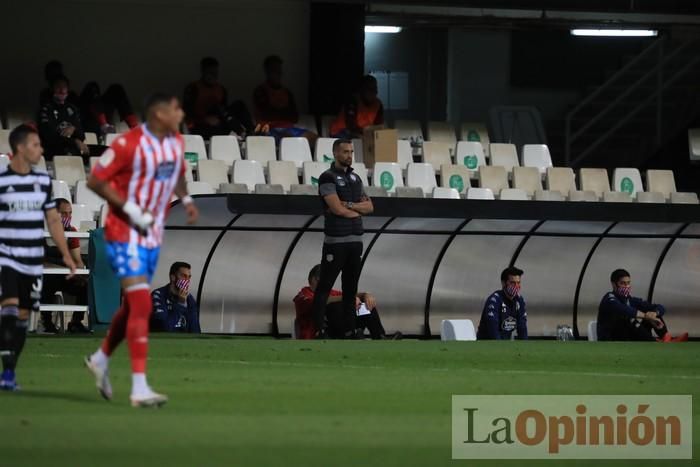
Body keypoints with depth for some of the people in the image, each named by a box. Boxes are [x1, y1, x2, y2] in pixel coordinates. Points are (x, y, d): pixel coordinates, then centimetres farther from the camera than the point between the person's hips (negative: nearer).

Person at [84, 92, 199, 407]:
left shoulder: (176, 143, 5)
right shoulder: (129, 144, -20)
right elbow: (95, 180, -16)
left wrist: (185, 199, 6)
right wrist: (130, 208, -22)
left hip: (152, 236, 8)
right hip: (125, 235, -8)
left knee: (133, 305, 18)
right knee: (142, 305, -16)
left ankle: (101, 359, 41)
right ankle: (139, 387, -17)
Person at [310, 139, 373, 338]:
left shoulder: (355, 178, 15)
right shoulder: (328, 178, -7)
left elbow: (369, 206, 9)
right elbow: (337, 208, -17)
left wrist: (350, 206, -9)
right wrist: (357, 212, -1)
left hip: (355, 240, 7)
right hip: (336, 241, -7)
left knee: (350, 289, 10)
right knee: (324, 288, -4)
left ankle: (350, 329, 14)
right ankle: (318, 330, -4)